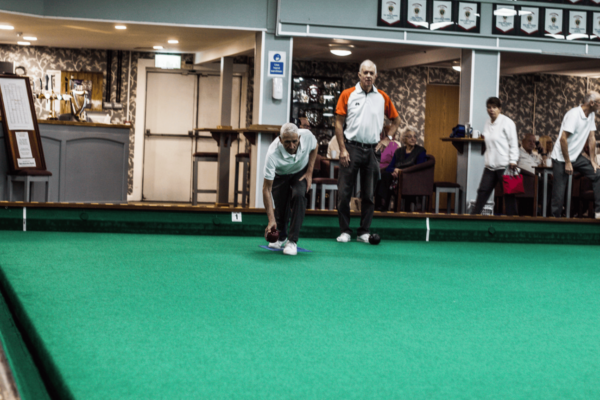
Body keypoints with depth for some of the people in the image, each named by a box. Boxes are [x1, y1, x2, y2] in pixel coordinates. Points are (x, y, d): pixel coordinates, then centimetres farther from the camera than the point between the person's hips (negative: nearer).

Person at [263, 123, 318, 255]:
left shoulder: (307, 135, -34)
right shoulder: (272, 154, -41)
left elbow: (314, 148, -5)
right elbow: (266, 189, -36)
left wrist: (309, 172, -12)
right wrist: (271, 220, -40)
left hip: (301, 171, 1)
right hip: (280, 174, -1)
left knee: (298, 195, -25)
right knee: (281, 206, -5)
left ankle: (292, 241, -19)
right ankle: (281, 237, 29)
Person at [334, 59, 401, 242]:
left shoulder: (382, 97, 7)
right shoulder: (347, 95, 1)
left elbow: (396, 120, 18)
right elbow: (339, 123, -1)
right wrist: (342, 149, -8)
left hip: (372, 150, 2)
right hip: (352, 148, -2)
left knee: (369, 195, 5)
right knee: (344, 193, -3)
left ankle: (364, 232, 12)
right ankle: (345, 231, 6)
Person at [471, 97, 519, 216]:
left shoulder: (507, 122, -8)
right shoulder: (487, 123, 13)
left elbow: (513, 143, -11)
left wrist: (513, 160, -16)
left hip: (505, 165, -7)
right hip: (490, 165, 7)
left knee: (508, 193, 0)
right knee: (483, 191, 7)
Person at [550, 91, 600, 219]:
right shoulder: (574, 114, -21)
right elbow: (563, 139, -24)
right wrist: (567, 162, -22)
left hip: (576, 156, 8)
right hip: (561, 157, -8)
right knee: (559, 190, -6)